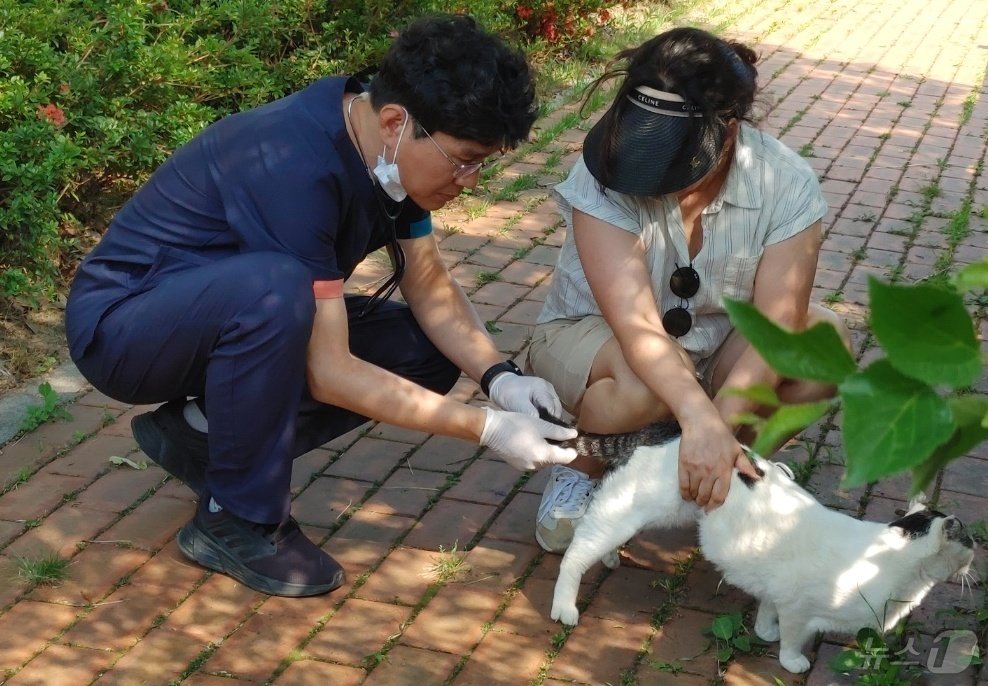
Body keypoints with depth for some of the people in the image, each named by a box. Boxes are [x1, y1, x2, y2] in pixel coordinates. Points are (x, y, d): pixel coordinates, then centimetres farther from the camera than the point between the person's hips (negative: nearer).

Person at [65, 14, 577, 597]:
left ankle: (201, 433, 6)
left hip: (228, 318, 8)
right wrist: (486, 428, -31)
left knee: (428, 350, -4)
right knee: (276, 288, -38)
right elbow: (326, 370, -32)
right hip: (120, 322, -8)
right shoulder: (294, 167, -33)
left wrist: (500, 377, -16)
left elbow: (430, 286, 1)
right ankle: (237, 520, -16)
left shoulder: (383, 147, -9)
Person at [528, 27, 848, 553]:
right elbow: (635, 324, -38)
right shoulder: (605, 173, -30)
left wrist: (721, 429, -41)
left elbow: (776, 330, -27)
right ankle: (581, 469, -5)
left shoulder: (787, 184, -22)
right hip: (591, 336, -3)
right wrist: (700, 421, -52)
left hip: (713, 349, 3)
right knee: (648, 385, -38)